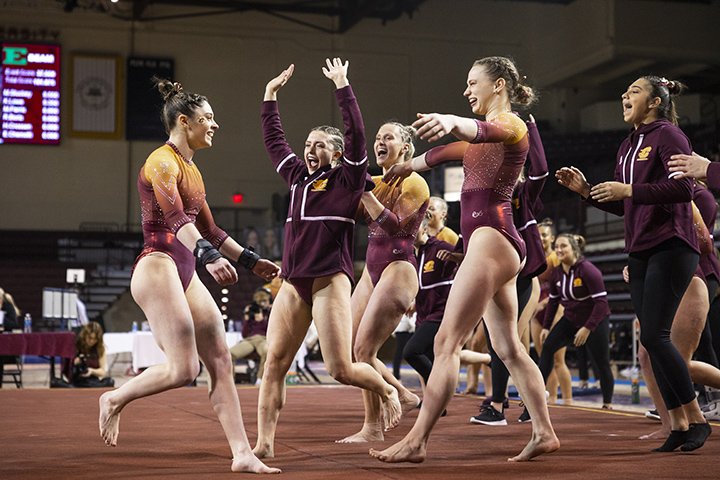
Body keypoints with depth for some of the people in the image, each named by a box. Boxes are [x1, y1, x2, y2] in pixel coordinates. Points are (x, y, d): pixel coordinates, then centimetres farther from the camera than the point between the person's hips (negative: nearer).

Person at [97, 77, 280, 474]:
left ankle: (242, 454, 1)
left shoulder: (191, 169, 19)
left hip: (185, 273, 9)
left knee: (220, 361, 2)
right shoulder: (162, 162, -9)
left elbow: (209, 229, 27)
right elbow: (176, 219, -26)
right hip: (158, 267, -9)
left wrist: (250, 260, 27)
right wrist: (209, 255, -41)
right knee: (183, 369, -13)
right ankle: (115, 400, 12)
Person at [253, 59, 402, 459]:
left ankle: (387, 390, 23)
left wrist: (342, 86, -8)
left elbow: (356, 133, -10)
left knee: (342, 369, -7)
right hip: (293, 284, 6)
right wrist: (271, 95, 26)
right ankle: (264, 444, -2)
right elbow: (274, 141, 26)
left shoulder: (348, 179, 1)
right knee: (274, 363, -4)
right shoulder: (299, 177, 17)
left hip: (330, 282, -6)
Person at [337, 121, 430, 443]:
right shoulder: (375, 183, 16)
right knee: (350, 348, 5)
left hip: (397, 270, -8)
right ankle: (405, 396, 19)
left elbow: (394, 225, -18)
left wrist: (364, 192, -22)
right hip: (372, 271, 8)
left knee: (364, 349, -13)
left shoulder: (414, 183, -6)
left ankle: (373, 427, -3)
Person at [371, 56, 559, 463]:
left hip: (491, 238, -10)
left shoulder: (510, 124, -5)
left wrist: (450, 121, -51)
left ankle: (417, 442, -16)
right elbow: (448, 151, 39)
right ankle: (544, 433, 14)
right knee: (509, 348, 11)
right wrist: (409, 165, 53)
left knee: (447, 341, -14)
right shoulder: (487, 133, 23)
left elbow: (483, 131, -30)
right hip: (495, 244, 10)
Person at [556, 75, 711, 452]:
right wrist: (585, 190, 10)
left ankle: (696, 419, -3)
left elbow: (682, 187, -20)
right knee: (654, 339, 5)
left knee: (654, 336, -14)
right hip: (640, 252, 9)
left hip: (671, 247, -9)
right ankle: (678, 425, 10)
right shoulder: (627, 147, 19)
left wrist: (628, 189, -20)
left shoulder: (668, 135, -6)